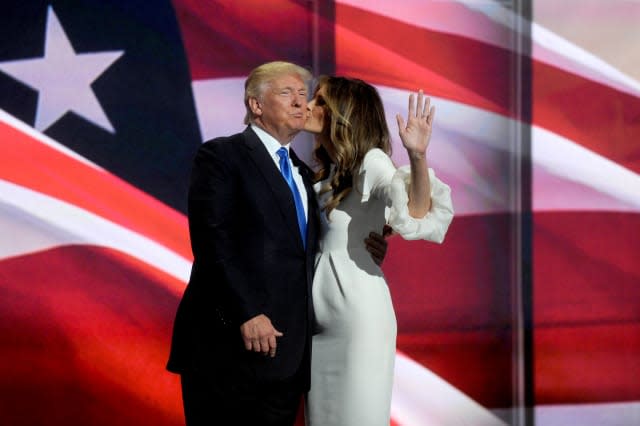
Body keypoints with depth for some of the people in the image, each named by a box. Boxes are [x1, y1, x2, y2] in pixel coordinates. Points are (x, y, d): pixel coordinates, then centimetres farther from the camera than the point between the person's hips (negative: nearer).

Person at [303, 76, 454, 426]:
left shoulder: (371, 161, -11)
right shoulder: (325, 172, 14)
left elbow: (416, 215, -28)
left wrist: (417, 156, -43)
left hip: (358, 313, -8)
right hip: (319, 317, 8)